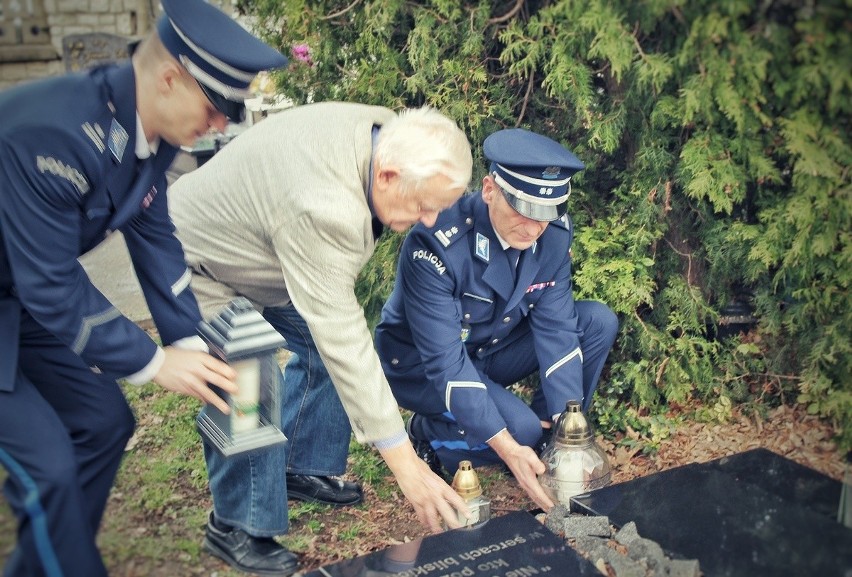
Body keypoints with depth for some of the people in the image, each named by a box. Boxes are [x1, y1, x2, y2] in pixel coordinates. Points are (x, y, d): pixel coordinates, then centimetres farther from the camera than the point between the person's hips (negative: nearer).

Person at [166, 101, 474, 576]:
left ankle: (303, 468, 25)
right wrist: (406, 465, -35)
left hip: (259, 239, 9)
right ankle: (238, 527, 7)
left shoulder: (390, 135, -16)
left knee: (319, 348, 7)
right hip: (202, 261, -8)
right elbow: (344, 340, -40)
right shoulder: (322, 206, -42)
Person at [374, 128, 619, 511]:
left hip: (493, 350, 6)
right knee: (522, 428, -29)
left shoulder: (554, 234, -15)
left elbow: (556, 328, -13)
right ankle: (428, 433, 1)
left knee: (598, 322, -11)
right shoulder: (435, 245, -33)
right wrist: (508, 449, -36)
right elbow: (444, 360, -33)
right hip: (422, 365, -6)